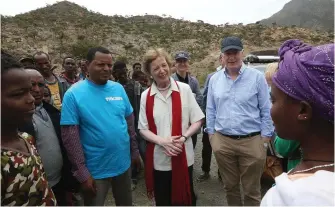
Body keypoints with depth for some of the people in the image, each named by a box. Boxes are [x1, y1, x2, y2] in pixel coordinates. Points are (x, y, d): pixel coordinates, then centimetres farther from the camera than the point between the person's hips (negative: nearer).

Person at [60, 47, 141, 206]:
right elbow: (70, 137, -14)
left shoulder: (118, 89, -1)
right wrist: (82, 172, -15)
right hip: (95, 170, -4)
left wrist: (135, 151, 8)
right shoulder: (74, 94, -13)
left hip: (123, 164, 5)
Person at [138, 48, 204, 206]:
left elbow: (197, 121, -1)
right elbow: (143, 129, 0)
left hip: (183, 157, -1)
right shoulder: (146, 96, -2)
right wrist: (162, 141, -17)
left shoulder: (184, 89, -5)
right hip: (158, 159, 1)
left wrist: (184, 137, -17)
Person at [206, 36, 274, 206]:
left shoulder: (257, 77, -6)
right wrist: (211, 135, 7)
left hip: (252, 141, -2)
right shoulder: (214, 79, 3)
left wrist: (265, 139, -5)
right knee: (230, 186, 21)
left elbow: (266, 111, -3)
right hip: (222, 141, 3)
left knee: (251, 191, 14)